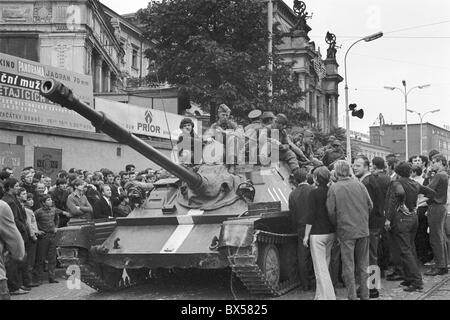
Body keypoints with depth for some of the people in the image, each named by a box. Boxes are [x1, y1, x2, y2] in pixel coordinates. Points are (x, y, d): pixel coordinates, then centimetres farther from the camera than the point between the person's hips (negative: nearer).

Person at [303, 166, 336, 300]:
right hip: (331, 233, 7)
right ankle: (321, 295, 25)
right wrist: (334, 230, 18)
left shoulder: (314, 193, -11)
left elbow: (311, 215, -13)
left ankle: (328, 296, -7)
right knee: (325, 265, 16)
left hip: (317, 234, -7)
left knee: (320, 268, -3)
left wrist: (306, 235, -7)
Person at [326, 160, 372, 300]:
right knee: (363, 265, 14)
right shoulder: (359, 185, 1)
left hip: (346, 232, -4)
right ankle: (364, 295, 20)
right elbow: (370, 205, 6)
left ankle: (352, 296, 6)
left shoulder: (334, 188, -9)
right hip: (363, 230, 4)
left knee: (348, 267, 4)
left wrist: (337, 225, 6)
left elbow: (331, 211, -10)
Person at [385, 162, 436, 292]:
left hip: (401, 218, -7)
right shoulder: (415, 184, 9)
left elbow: (393, 199, -24)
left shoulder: (396, 183, -10)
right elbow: (431, 193, 20)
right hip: (414, 217, 7)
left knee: (406, 251, -5)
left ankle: (417, 281, -9)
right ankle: (409, 278, 22)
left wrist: (388, 218, -23)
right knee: (411, 249, 16)